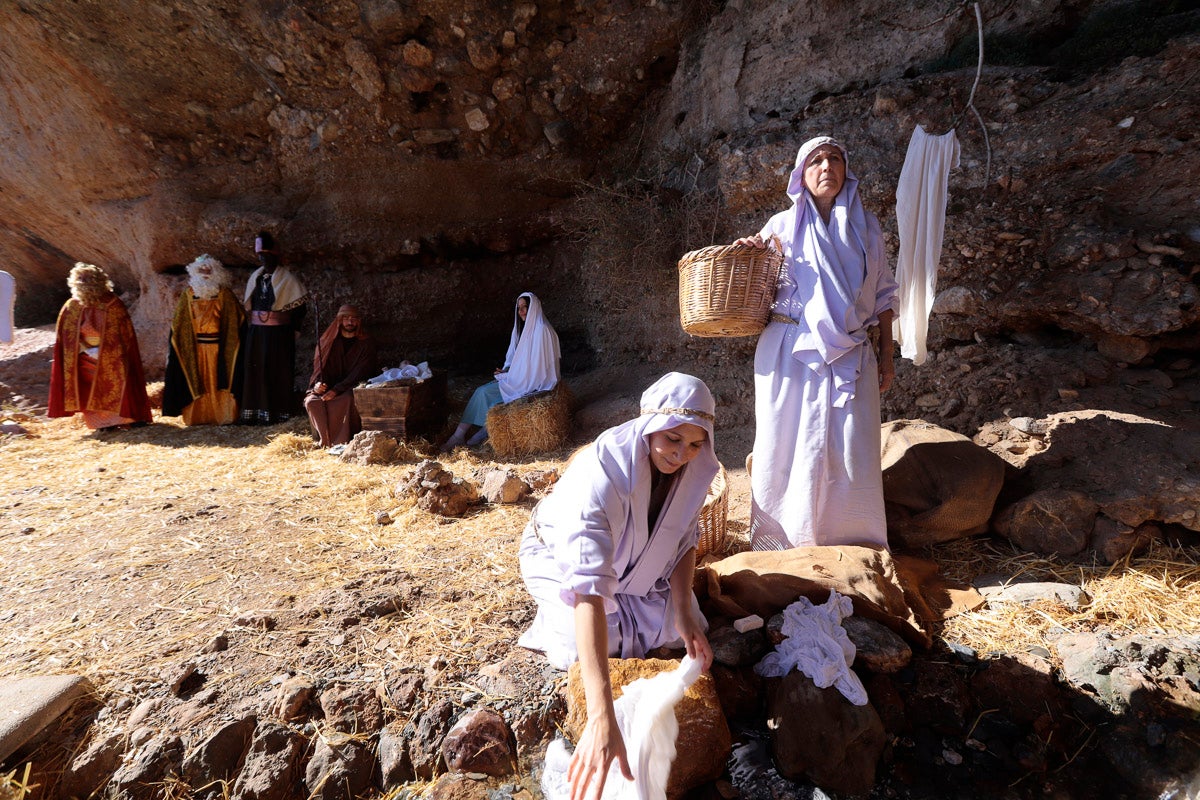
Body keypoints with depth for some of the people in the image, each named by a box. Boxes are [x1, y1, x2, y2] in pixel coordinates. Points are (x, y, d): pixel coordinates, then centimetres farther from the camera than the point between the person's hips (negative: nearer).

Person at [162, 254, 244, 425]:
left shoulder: (224, 294, 4)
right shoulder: (188, 295, 11)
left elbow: (236, 320, 1)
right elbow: (179, 322, 17)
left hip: (218, 347, -2)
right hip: (194, 348, 2)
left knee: (219, 382, -1)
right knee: (197, 382, 3)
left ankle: (223, 414, 3)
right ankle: (197, 415, 9)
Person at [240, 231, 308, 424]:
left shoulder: (287, 277, -4)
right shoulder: (255, 277, 13)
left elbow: (300, 307, -5)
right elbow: (249, 305, 18)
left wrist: (293, 330, -7)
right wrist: (251, 324, 10)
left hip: (279, 333, -5)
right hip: (255, 332, 5)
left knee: (277, 372, -1)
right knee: (255, 370, 5)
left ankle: (276, 413, 6)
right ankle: (255, 412, 12)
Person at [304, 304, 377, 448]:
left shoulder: (366, 343, 1)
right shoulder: (328, 341, 11)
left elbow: (361, 372, -9)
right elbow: (319, 366, 8)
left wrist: (337, 389, -21)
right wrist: (317, 384, -17)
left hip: (353, 388, -3)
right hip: (329, 387, 3)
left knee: (345, 400, -37)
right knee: (311, 401, -27)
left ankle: (340, 442, -26)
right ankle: (326, 441, -21)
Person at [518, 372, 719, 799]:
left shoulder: (689, 466, -22)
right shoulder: (600, 474, -43)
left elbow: (683, 537, -6)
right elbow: (589, 585, -52)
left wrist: (683, 612, -21)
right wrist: (601, 719, -58)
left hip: (634, 558, 5)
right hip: (563, 558, -5)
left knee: (684, 631, -6)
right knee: (594, 647, -21)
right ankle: (554, 615, 13)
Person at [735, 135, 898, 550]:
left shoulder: (865, 226, 12)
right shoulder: (782, 225, 7)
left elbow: (883, 295, 15)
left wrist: (886, 355, 10)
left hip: (850, 355, 2)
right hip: (789, 352, -1)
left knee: (852, 450, -1)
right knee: (788, 446, 1)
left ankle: (853, 542, 16)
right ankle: (781, 541, 15)